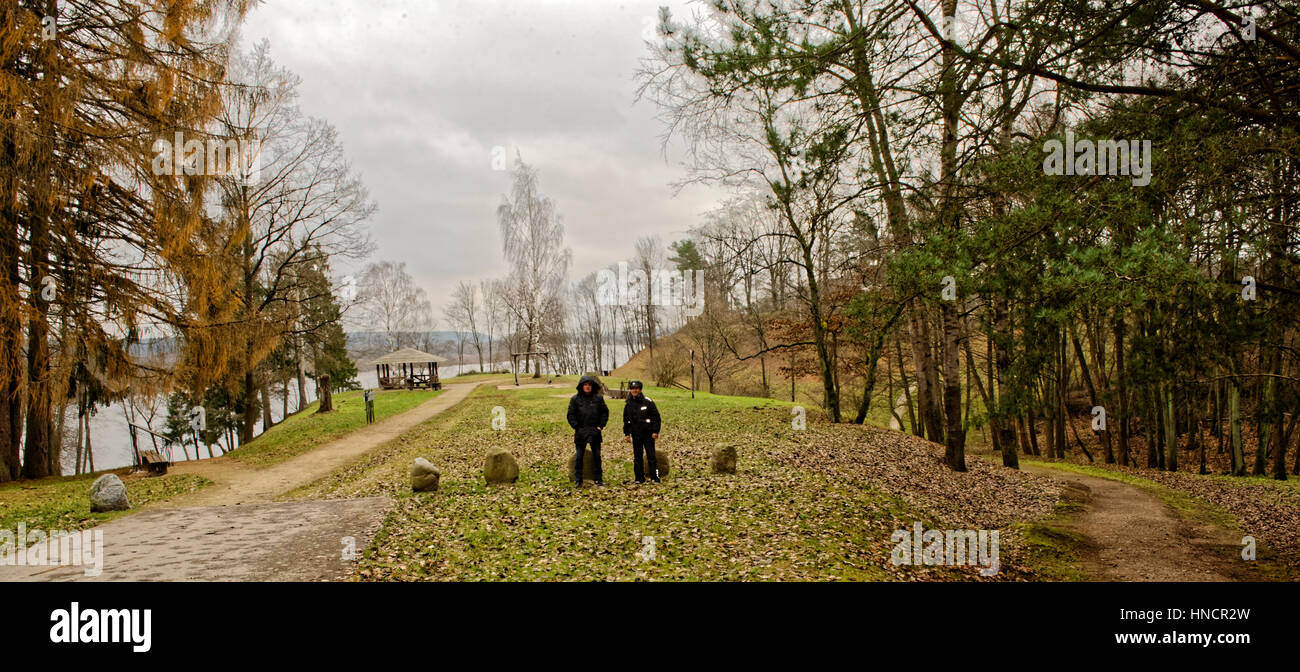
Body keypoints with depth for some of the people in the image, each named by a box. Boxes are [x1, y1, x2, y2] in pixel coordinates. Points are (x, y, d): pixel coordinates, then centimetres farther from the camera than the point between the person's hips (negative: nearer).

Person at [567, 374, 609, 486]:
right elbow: (570, 415, 1)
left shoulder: (598, 398, 4)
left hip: (595, 431, 1)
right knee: (579, 456, 3)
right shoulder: (575, 399, 0)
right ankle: (578, 480, 11)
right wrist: (576, 427, -7)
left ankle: (598, 479, 17)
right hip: (580, 432, -1)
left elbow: (605, 412, 8)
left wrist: (601, 426, 0)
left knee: (597, 456, 8)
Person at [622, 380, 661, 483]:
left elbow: (656, 416, -3)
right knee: (637, 457, 7)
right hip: (635, 435, 4)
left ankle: (655, 477, 1)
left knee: (651, 456, -4)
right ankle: (639, 478, 14)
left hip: (648, 434, -4)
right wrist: (626, 433, 12)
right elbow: (626, 420, 18)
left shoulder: (647, 402, -4)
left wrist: (655, 431, -8)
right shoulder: (629, 404, 8)